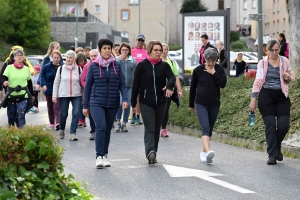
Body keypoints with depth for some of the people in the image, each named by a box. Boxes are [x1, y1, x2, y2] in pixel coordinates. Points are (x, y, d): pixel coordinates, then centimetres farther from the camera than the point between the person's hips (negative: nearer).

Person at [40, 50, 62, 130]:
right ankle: (52, 123, 24)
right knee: (50, 108, 12)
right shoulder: (46, 67, -1)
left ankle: (58, 123, -23)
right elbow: (42, 76, 1)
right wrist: (43, 84, -14)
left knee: (57, 107, -16)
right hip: (49, 90, 3)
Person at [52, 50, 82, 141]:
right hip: (63, 95, 0)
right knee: (63, 114, 6)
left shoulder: (78, 69, 4)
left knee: (76, 113, -12)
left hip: (76, 95, 0)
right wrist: (54, 95, -1)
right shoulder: (61, 69, 3)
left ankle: (72, 133, -8)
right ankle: (61, 130, 31)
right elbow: (56, 83, 6)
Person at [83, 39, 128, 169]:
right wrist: (85, 105, 5)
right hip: (97, 103, -3)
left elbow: (122, 84, 5)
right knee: (101, 127, -17)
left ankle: (105, 155, 23)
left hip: (112, 104, 3)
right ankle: (99, 156, -15)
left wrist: (124, 99, -10)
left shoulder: (117, 65, 5)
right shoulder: (94, 66, 1)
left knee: (108, 129, 10)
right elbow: (87, 86, 5)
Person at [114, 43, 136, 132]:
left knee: (128, 105, 3)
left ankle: (124, 123, 14)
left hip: (130, 86, 2)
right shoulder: (116, 59, 5)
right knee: (120, 103, -15)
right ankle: (118, 121, 4)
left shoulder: (133, 60, 10)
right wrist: (120, 59, -12)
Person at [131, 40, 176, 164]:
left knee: (157, 129, 9)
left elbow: (172, 77, -11)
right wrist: (133, 102, 0)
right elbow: (136, 84, 1)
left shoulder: (164, 66, 6)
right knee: (149, 128, -14)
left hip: (160, 102, 3)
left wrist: (169, 86, -34)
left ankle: (152, 154, 18)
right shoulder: (142, 65, -1)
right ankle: (150, 151, -28)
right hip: (146, 103, -3)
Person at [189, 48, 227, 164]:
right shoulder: (198, 70, -2)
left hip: (214, 104, 3)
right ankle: (208, 151, -34)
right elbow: (193, 88, 6)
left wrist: (214, 73, -16)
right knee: (205, 127, -18)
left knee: (210, 129, 10)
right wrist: (191, 104, 11)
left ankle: (203, 152, 22)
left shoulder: (219, 70, 1)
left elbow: (223, 84, -11)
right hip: (201, 104, -3)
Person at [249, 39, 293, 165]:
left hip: (281, 96, 2)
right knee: (270, 125, -6)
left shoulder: (284, 61, 5)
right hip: (266, 95, -2)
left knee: (284, 125, -6)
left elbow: (291, 77, 17)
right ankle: (272, 155, -1)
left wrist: (288, 78, -8)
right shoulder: (263, 63, 0)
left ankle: (277, 147, 23)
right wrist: (253, 99, -8)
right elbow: (258, 81, -1)